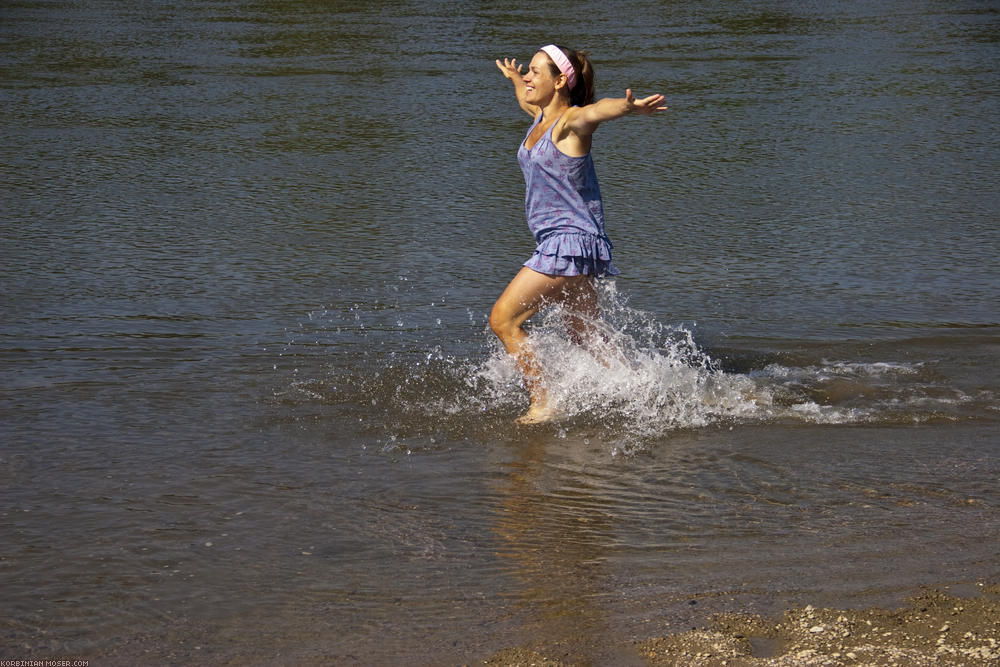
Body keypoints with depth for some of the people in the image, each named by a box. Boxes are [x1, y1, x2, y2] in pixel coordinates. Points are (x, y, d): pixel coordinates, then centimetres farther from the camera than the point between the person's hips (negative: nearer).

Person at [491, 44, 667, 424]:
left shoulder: (572, 121, -14)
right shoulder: (542, 116, 12)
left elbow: (600, 109, -39)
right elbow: (526, 101, 39)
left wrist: (631, 106, -61)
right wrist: (512, 78, 59)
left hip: (571, 242, -10)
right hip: (556, 243, 10)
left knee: (503, 319, -10)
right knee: (587, 341, 13)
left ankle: (542, 404, -2)